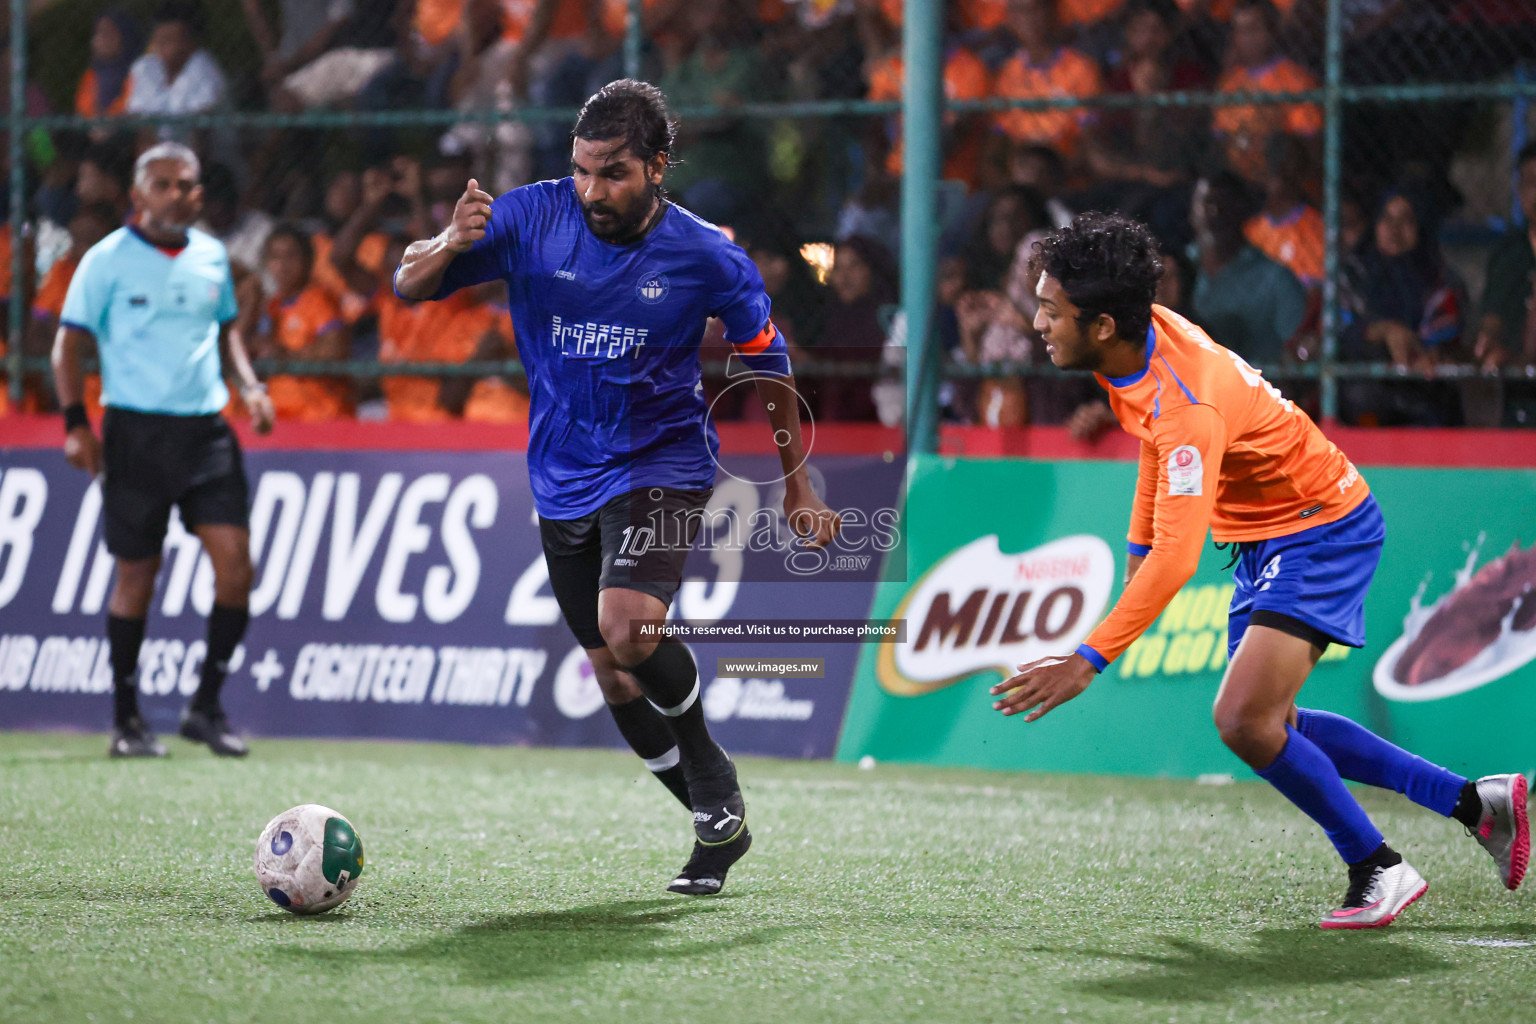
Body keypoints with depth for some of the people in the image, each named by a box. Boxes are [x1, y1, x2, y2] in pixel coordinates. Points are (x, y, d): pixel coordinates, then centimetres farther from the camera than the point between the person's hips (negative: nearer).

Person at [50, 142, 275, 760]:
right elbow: (68, 345, -1)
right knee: (137, 574, 1)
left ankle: (206, 707, 7)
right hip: (136, 431, -4)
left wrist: (249, 385, 9)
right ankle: (127, 720, 13)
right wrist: (76, 423, -10)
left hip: (205, 428, 4)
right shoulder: (108, 260, -3)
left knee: (235, 564, -7)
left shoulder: (212, 257, 10)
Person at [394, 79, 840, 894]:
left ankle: (716, 791, -3)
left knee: (627, 629, -28)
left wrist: (797, 488, 8)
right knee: (617, 679, 7)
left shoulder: (706, 256, -11)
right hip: (564, 483, 4)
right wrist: (448, 246, -31)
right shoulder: (530, 218, -8)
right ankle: (718, 821, 26)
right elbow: (408, 287, -9)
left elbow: (767, 368, 4)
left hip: (662, 467, -4)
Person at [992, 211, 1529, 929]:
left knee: (1244, 721, -22)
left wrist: (1088, 661, -39)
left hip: (1324, 530, -10)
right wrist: (1137, 549, 15)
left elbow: (1176, 560, -39)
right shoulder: (1140, 338, -8)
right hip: (1263, 539, 10)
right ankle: (1475, 801, 22)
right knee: (1271, 727, 13)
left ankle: (1378, 870, -5)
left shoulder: (1188, 405, -34)